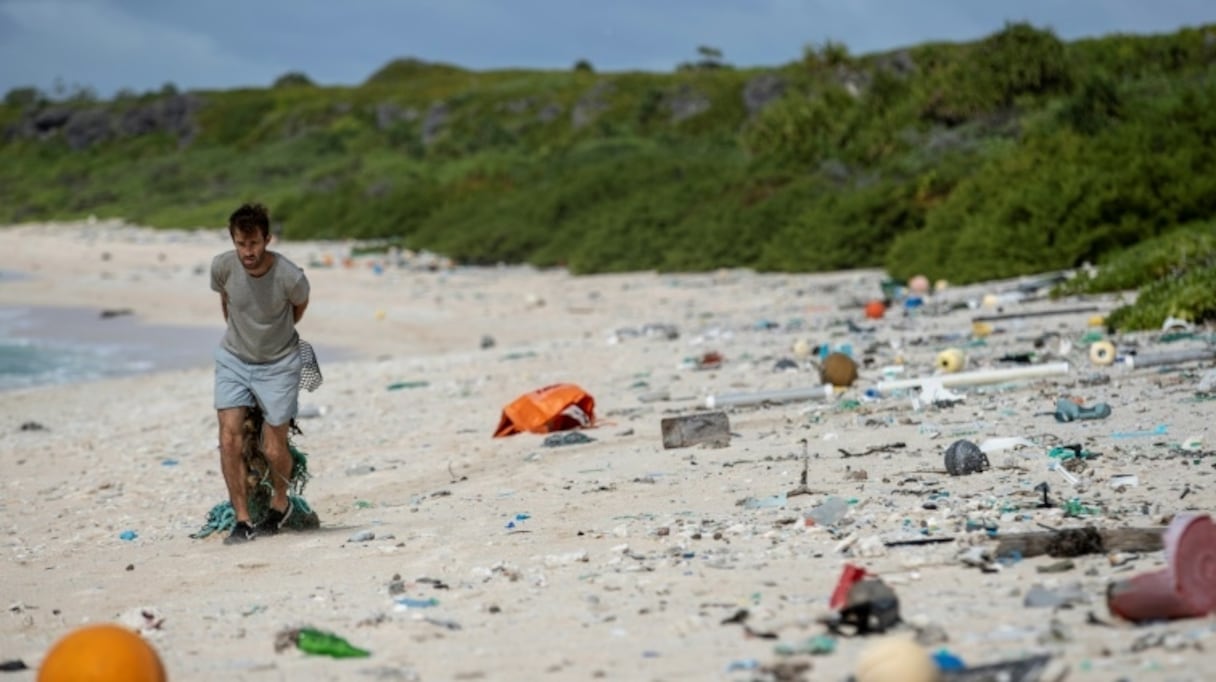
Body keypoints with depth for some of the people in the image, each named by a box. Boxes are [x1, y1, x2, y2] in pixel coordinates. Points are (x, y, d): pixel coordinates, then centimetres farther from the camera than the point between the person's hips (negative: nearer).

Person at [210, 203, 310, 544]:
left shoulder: (290, 277, -26)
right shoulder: (222, 266, -18)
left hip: (277, 364, -2)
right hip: (233, 359, 2)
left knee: (274, 450, 3)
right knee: (229, 440, -11)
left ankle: (280, 503, 34)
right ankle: (242, 521, -1)